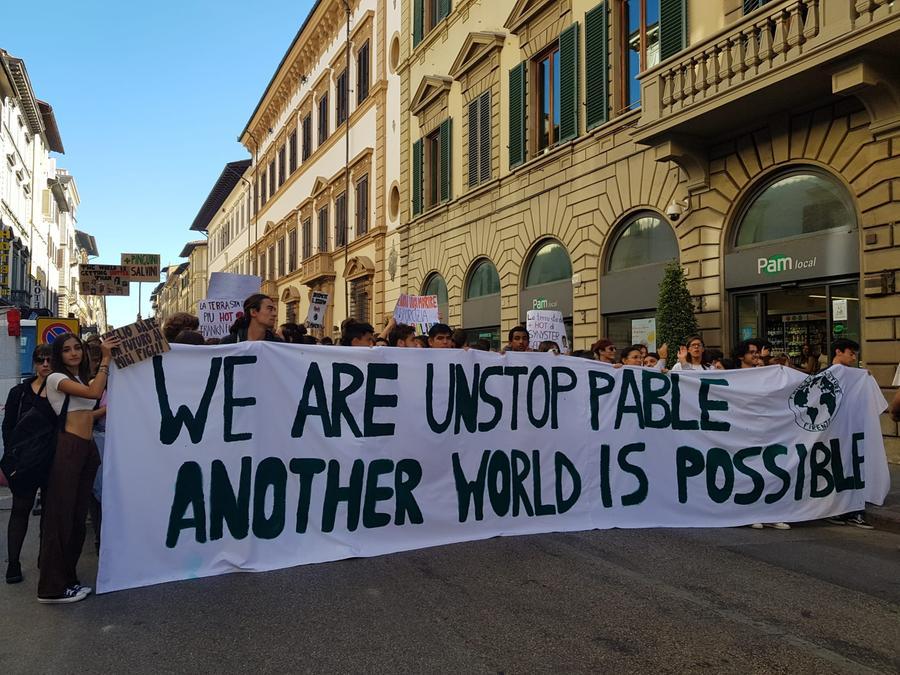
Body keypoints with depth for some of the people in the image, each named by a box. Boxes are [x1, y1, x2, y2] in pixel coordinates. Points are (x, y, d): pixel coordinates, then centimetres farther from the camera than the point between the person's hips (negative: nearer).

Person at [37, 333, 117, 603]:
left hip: (87, 450, 8)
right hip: (68, 449, -8)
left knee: (78, 516, 9)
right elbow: (94, 392, -19)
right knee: (61, 516, -4)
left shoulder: (82, 379, 20)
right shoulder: (56, 378, -4)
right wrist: (106, 358, -15)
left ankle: (67, 579, 18)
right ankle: (52, 587, 1)